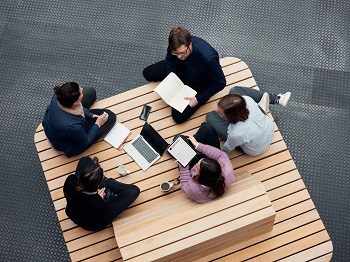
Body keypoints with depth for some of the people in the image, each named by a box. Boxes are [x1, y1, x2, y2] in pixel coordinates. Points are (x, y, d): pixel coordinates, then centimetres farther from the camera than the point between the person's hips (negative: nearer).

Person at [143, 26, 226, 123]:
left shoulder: (208, 59, -45)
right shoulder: (176, 45, -29)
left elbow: (220, 83, -28)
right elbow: (170, 59, -3)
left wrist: (198, 99, -27)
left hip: (199, 85, -5)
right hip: (181, 68, 5)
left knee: (179, 117, -13)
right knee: (148, 73, 7)